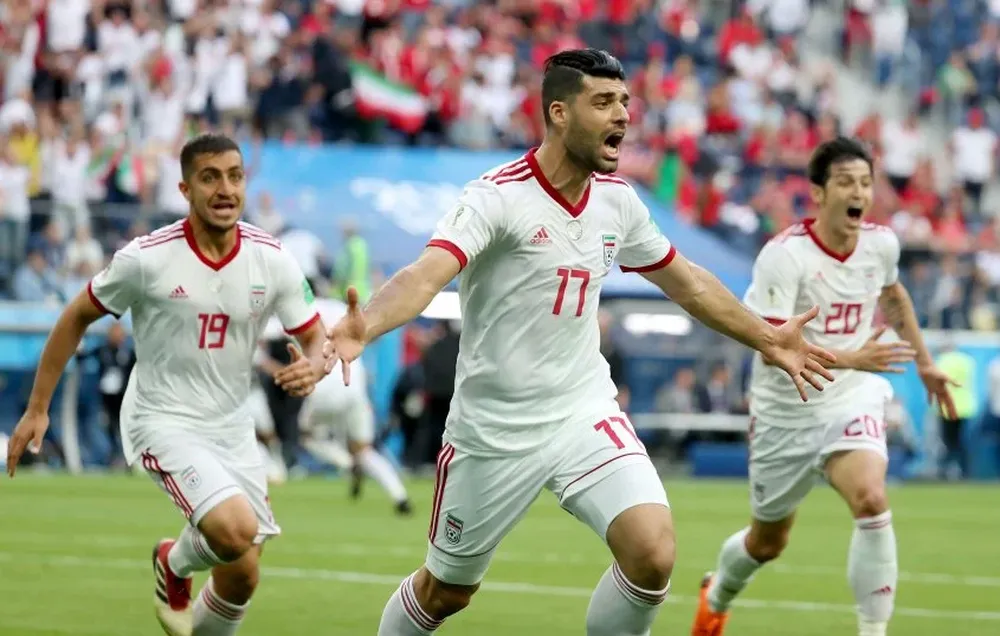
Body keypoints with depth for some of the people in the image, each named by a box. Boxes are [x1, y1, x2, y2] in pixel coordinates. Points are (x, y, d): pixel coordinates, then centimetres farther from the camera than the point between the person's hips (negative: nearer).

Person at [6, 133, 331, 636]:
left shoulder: (272, 260, -7)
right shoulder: (147, 259, -16)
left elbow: (316, 339, 2)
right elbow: (77, 318, -2)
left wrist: (312, 367, -23)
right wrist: (37, 409, 0)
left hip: (231, 425, 5)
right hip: (162, 421, -5)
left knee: (242, 576, 4)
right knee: (237, 530, -27)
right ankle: (175, 563, 8)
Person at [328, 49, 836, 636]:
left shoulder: (617, 200, 0)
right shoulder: (499, 197, -19)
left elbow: (686, 281, 18)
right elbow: (427, 274, -36)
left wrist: (767, 339, 24)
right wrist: (362, 329, -55)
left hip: (585, 412, 4)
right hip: (496, 428, -4)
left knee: (652, 553, -18)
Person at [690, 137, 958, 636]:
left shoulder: (881, 243, -5)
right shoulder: (784, 254, -22)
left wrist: (923, 361, 25)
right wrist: (850, 359, -38)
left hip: (851, 402, 2)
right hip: (786, 412, -2)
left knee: (871, 500, -28)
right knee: (767, 542, 15)